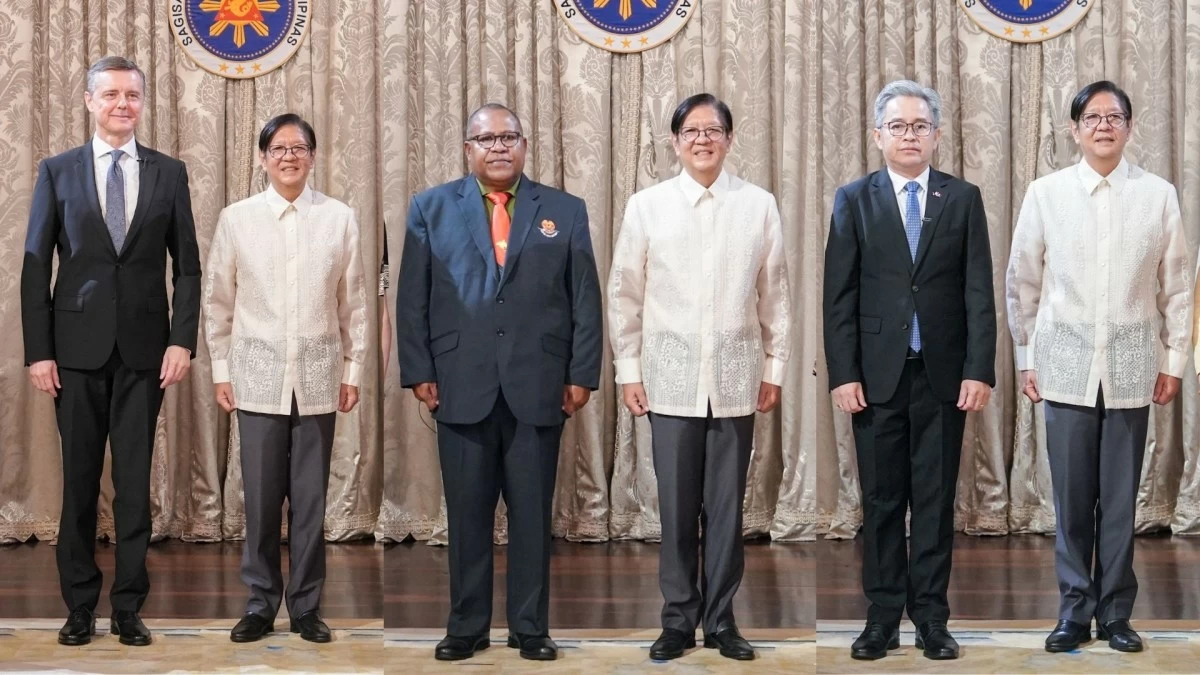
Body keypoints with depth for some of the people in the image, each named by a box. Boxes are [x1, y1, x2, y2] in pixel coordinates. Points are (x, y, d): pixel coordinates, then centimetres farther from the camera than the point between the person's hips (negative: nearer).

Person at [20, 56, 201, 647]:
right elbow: (36, 266, 3)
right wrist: (38, 350, -4)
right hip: (77, 348, 0)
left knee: (135, 482, 3)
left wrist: (182, 340, -5)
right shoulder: (58, 172, 5)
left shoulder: (169, 173, 7)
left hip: (143, 349, 0)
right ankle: (79, 605, 16)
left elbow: (187, 265, 6)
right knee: (79, 480, 6)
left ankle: (129, 606, 12)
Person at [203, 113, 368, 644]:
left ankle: (306, 606, 15)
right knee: (261, 495, 2)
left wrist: (353, 369, 5)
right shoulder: (236, 218, 2)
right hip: (258, 376, 0)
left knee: (310, 497, 4)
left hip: (318, 377, 0)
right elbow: (217, 301, 8)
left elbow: (354, 302, 6)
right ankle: (260, 603, 15)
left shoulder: (340, 218, 2)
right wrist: (220, 369, 6)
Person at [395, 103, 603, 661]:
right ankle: (467, 626, 15)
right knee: (467, 515, 6)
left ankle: (530, 627, 15)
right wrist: (418, 373, -2)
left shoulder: (565, 211, 9)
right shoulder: (430, 209, 9)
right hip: (460, 387, 0)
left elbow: (586, 300, 6)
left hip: (538, 389, 0)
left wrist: (582, 375, 0)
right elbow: (411, 299, 5)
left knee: (532, 515, 6)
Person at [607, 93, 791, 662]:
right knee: (676, 507, 3)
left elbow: (775, 293, 6)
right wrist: (628, 369, 3)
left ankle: (720, 620, 17)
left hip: (735, 378, 0)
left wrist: (775, 367, 6)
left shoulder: (759, 205, 2)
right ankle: (678, 620, 15)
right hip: (671, 378, 0)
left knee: (727, 506, 6)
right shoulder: (647, 205, 1)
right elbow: (625, 294, 5)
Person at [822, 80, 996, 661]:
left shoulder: (964, 199, 5)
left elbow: (979, 292, 2)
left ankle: (931, 618, 13)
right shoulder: (853, 200, 4)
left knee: (935, 500, 6)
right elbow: (839, 295, 1)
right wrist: (843, 374, -6)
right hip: (878, 373, 0)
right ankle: (883, 617, 13)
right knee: (882, 500, 5)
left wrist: (980, 371, -6)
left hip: (943, 374, 0)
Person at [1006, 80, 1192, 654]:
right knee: (1072, 497, 2)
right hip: (1067, 365, 0)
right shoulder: (1045, 192, 2)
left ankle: (1115, 614, 15)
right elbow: (1022, 281, 7)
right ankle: (1075, 612, 13)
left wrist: (1175, 359, 5)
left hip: (1131, 368, 0)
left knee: (1121, 498, 4)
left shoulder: (1159, 194, 2)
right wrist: (1026, 358, 6)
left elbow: (1177, 285, 6)